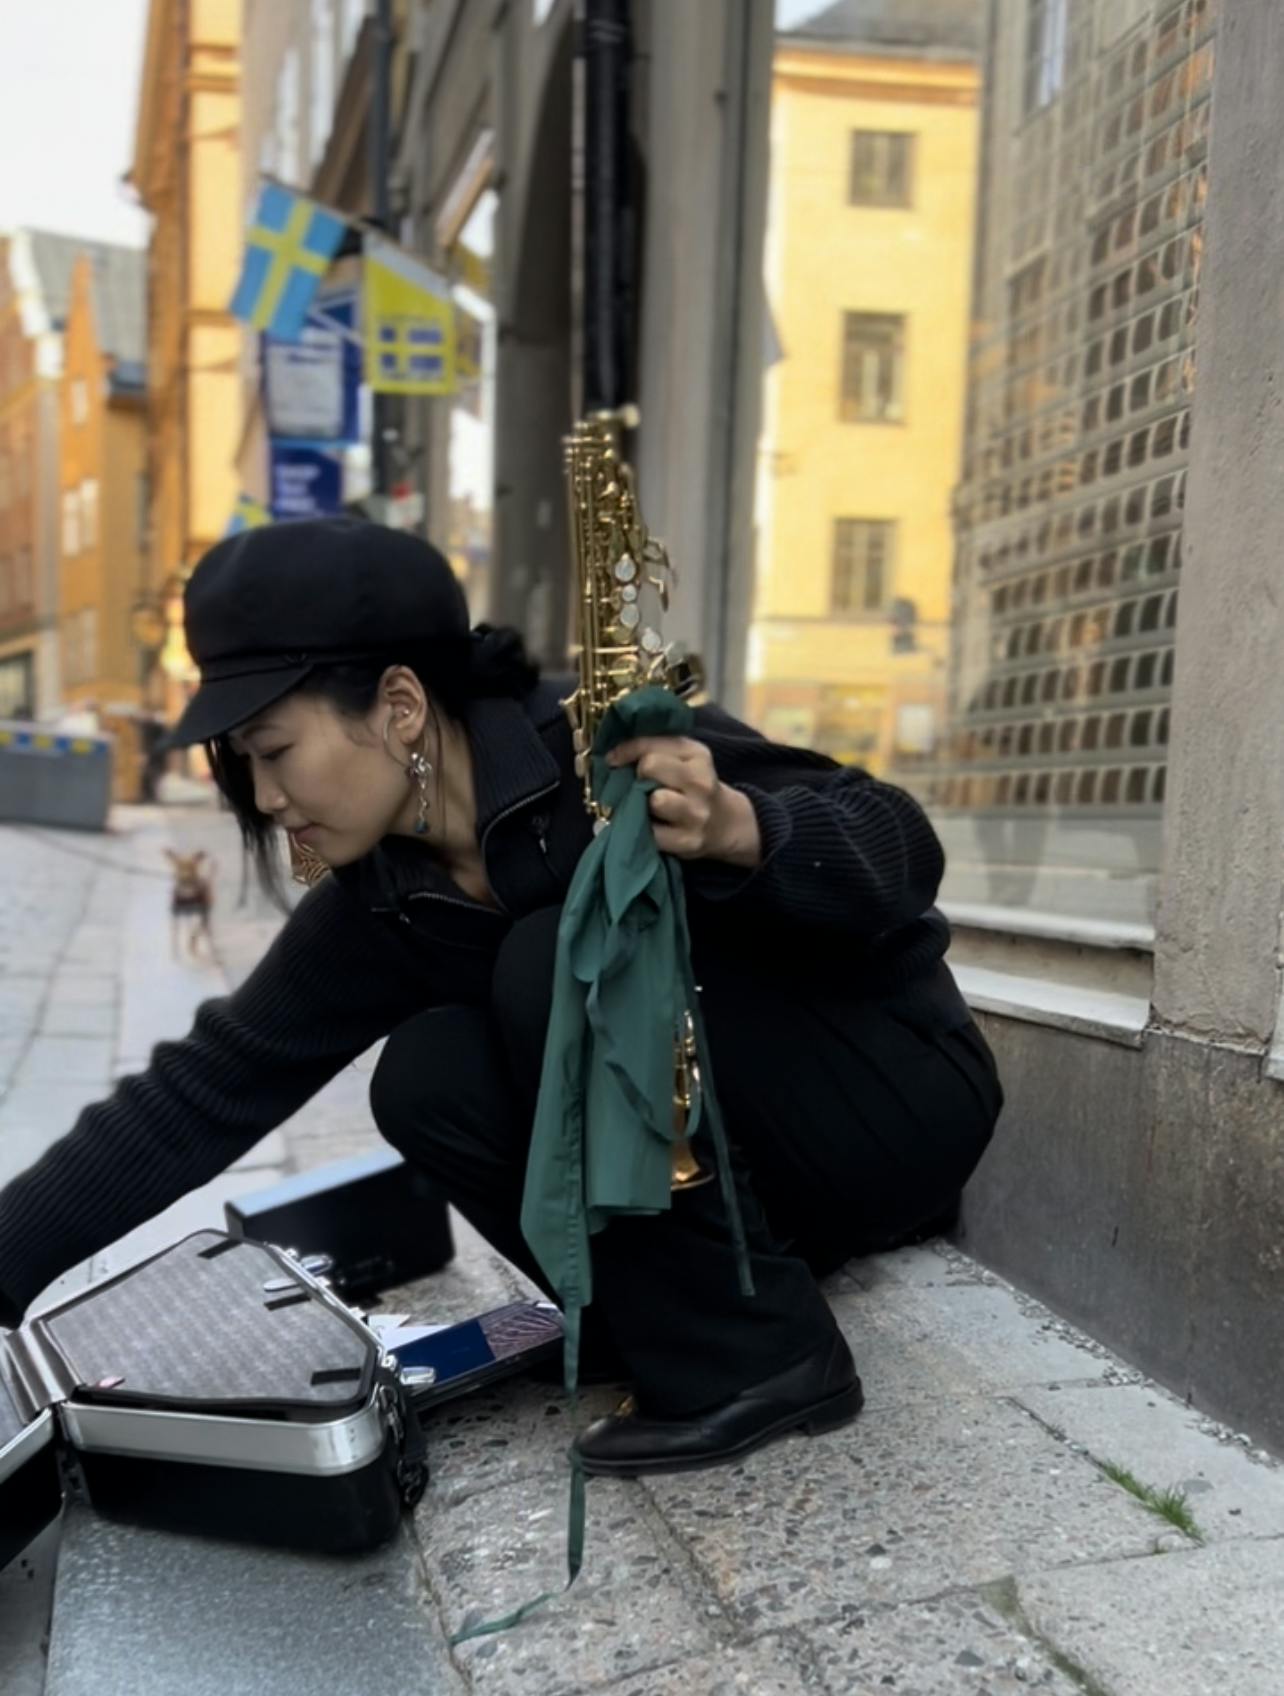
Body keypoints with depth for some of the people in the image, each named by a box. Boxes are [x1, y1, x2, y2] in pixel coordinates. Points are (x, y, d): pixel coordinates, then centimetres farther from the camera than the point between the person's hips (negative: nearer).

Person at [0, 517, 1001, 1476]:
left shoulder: (621, 751, -24)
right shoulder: (384, 903, -4)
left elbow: (903, 852, -21)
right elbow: (206, 1089, -4)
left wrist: (739, 830, -42)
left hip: (895, 1094, -5)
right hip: (729, 1142, 6)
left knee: (562, 963, -27)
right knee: (430, 1078, -15)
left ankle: (763, 1359, -14)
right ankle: (677, 1321, 0)